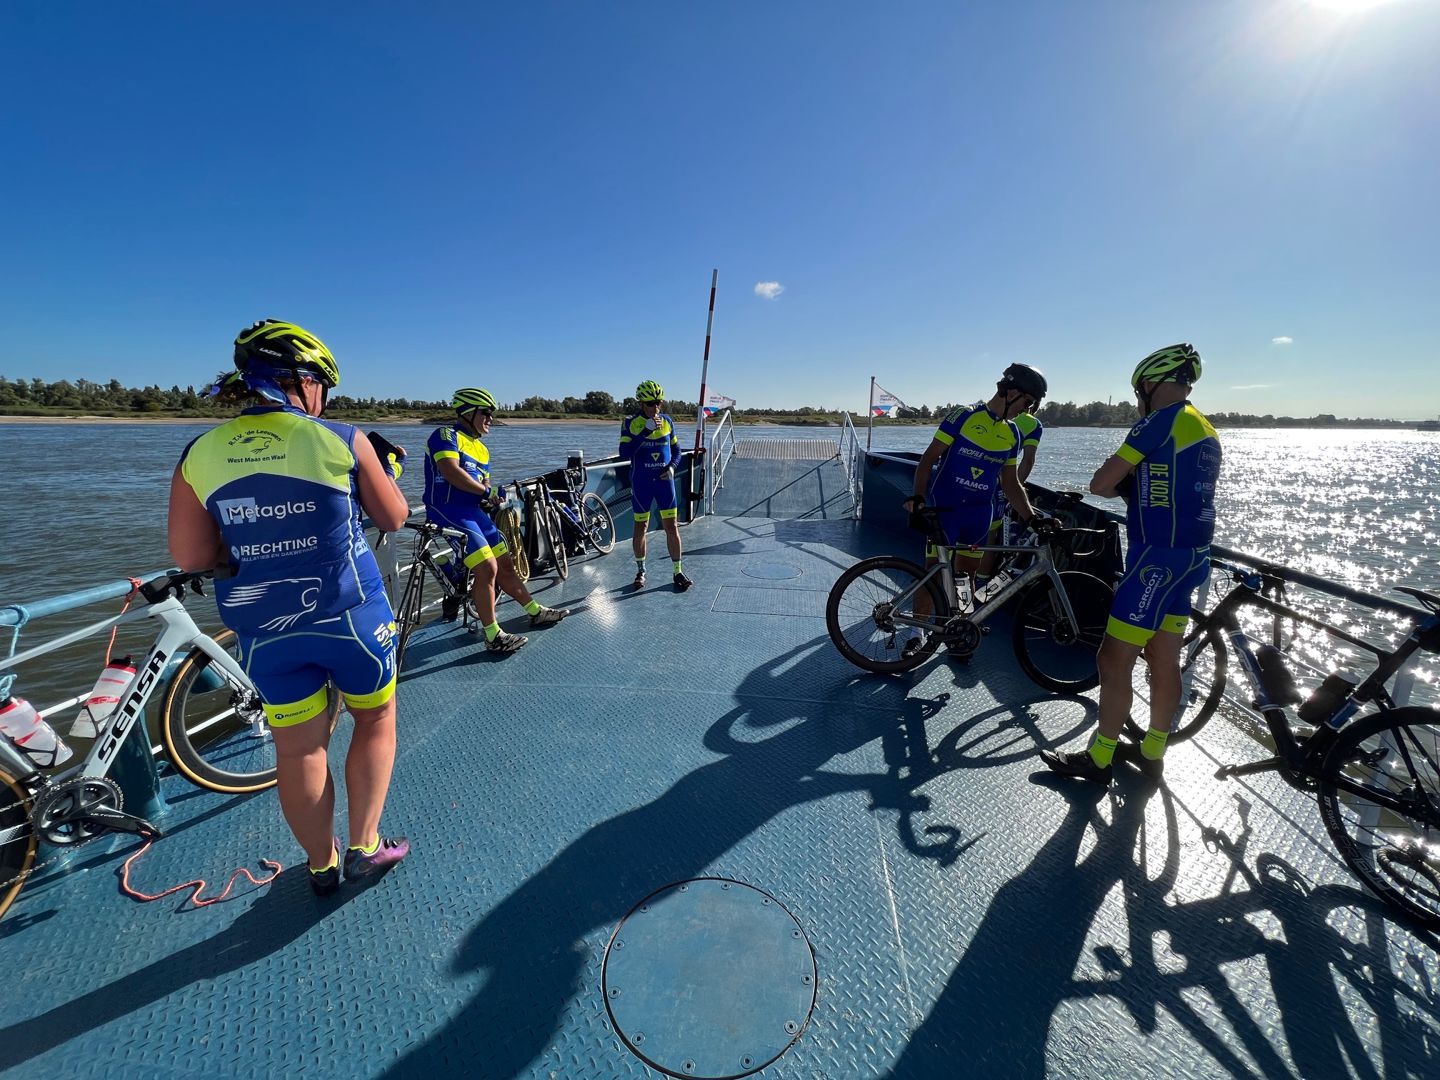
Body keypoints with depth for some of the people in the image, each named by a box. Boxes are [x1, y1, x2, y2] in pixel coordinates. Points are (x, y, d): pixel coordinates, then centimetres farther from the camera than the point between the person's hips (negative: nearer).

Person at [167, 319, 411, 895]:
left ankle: (323, 865, 33)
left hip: (265, 631, 3)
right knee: (375, 720, 19)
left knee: (299, 748, 15)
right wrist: (388, 469, 16)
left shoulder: (199, 455, -2)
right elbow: (393, 519, 0)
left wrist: (257, 537, 13)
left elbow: (190, 556, -1)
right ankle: (364, 847, 25)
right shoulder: (343, 441, -10)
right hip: (350, 617, -3)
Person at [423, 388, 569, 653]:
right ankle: (493, 636, -10)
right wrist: (485, 491, -15)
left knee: (505, 564, 11)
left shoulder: (481, 448, 19)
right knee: (487, 568, -19)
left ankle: (536, 611, 25)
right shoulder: (446, 435, -7)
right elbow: (450, 472, -23)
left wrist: (493, 500, 1)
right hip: (447, 510, -9)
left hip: (474, 511, 9)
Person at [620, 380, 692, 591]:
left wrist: (672, 466, -8)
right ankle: (640, 571, 24)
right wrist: (646, 430, -24)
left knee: (671, 527, 1)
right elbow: (625, 453, -19)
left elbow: (676, 450, 12)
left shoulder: (667, 422, 2)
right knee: (641, 527, 7)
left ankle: (678, 572, 11)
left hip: (664, 480, 2)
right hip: (641, 482, -2)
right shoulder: (630, 423, -7)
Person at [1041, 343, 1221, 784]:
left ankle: (1099, 759, 6)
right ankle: (1152, 753, 27)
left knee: (1114, 660, -3)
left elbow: (1100, 483, -14)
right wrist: (1133, 486, 11)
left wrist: (1118, 485, 7)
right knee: (1164, 660, 15)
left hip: (1158, 557, -10)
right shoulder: (1206, 431, 16)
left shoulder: (1161, 420, -12)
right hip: (1191, 555, 10)